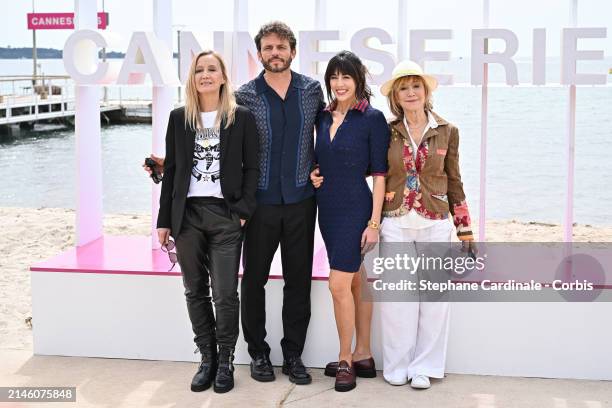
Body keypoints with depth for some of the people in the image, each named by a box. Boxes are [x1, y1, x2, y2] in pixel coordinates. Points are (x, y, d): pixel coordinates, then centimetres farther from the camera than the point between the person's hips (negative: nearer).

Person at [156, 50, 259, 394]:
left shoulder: (242, 117, 1)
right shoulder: (179, 118, 8)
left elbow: (252, 168, 2)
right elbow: (171, 170, 9)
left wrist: (244, 210, -9)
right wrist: (165, 220, 6)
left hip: (225, 215, -3)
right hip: (187, 214, 3)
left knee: (225, 293, -3)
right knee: (195, 291, 8)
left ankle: (225, 362, 12)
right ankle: (207, 359, 20)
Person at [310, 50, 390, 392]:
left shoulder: (372, 118, -8)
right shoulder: (324, 117, 9)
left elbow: (380, 173, -10)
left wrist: (374, 222, -15)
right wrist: (313, 174, 0)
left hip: (355, 209, -6)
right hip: (328, 208, 6)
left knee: (339, 283, -10)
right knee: (357, 282, 13)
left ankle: (346, 360, 4)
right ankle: (363, 356, 21)